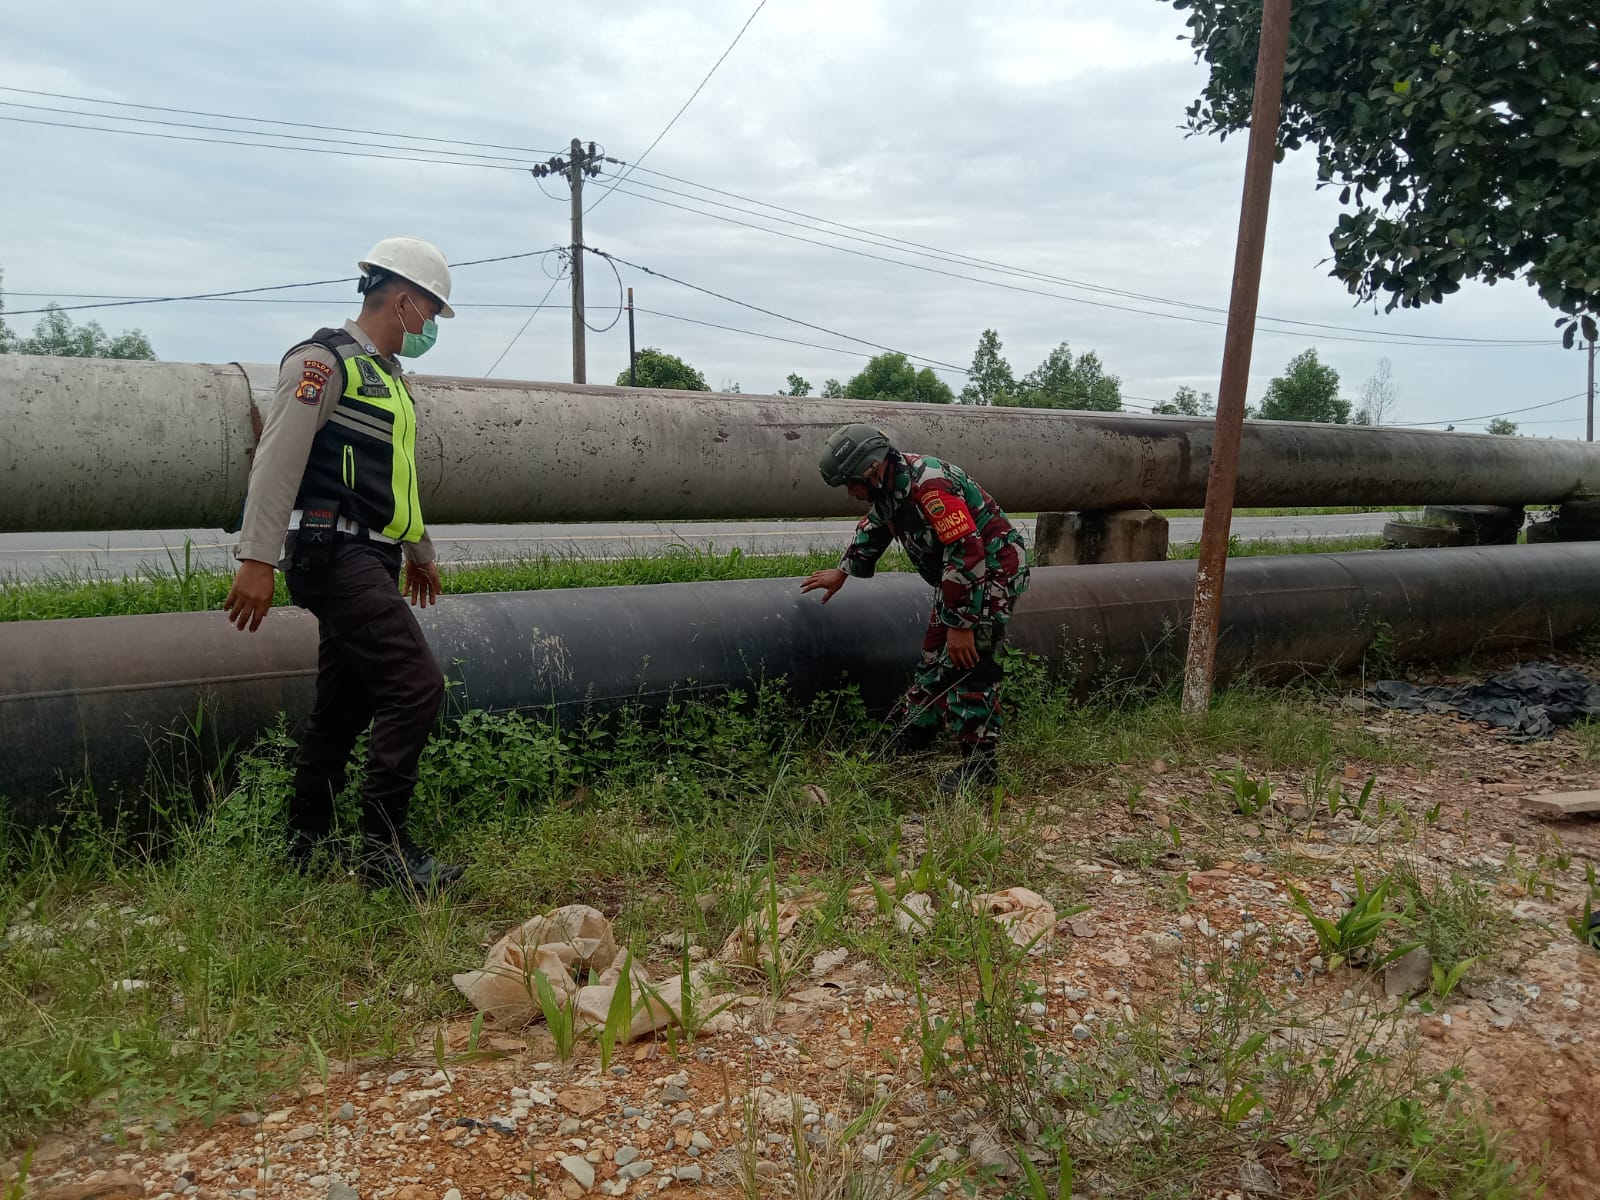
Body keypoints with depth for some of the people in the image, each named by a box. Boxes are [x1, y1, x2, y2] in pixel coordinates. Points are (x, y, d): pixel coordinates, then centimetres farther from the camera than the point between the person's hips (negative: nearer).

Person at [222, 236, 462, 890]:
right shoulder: (326, 360, -8)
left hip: (367, 561, 10)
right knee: (416, 685, -16)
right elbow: (277, 460, -17)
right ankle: (384, 846, -8)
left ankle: (304, 844, 21)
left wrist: (419, 551, 37)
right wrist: (256, 559, -23)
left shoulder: (384, 375, 22)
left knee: (344, 702, 11)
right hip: (335, 555, -10)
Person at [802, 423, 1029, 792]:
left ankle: (981, 764, -4)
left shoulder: (929, 485, -29)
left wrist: (961, 625, -29)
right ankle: (911, 737, 30)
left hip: (994, 571, -10)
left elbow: (967, 555, -32)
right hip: (960, 574, 10)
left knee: (966, 663, -11)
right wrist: (842, 571, 32)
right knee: (934, 658, 16)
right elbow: (873, 529, 24)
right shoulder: (890, 485, 2)